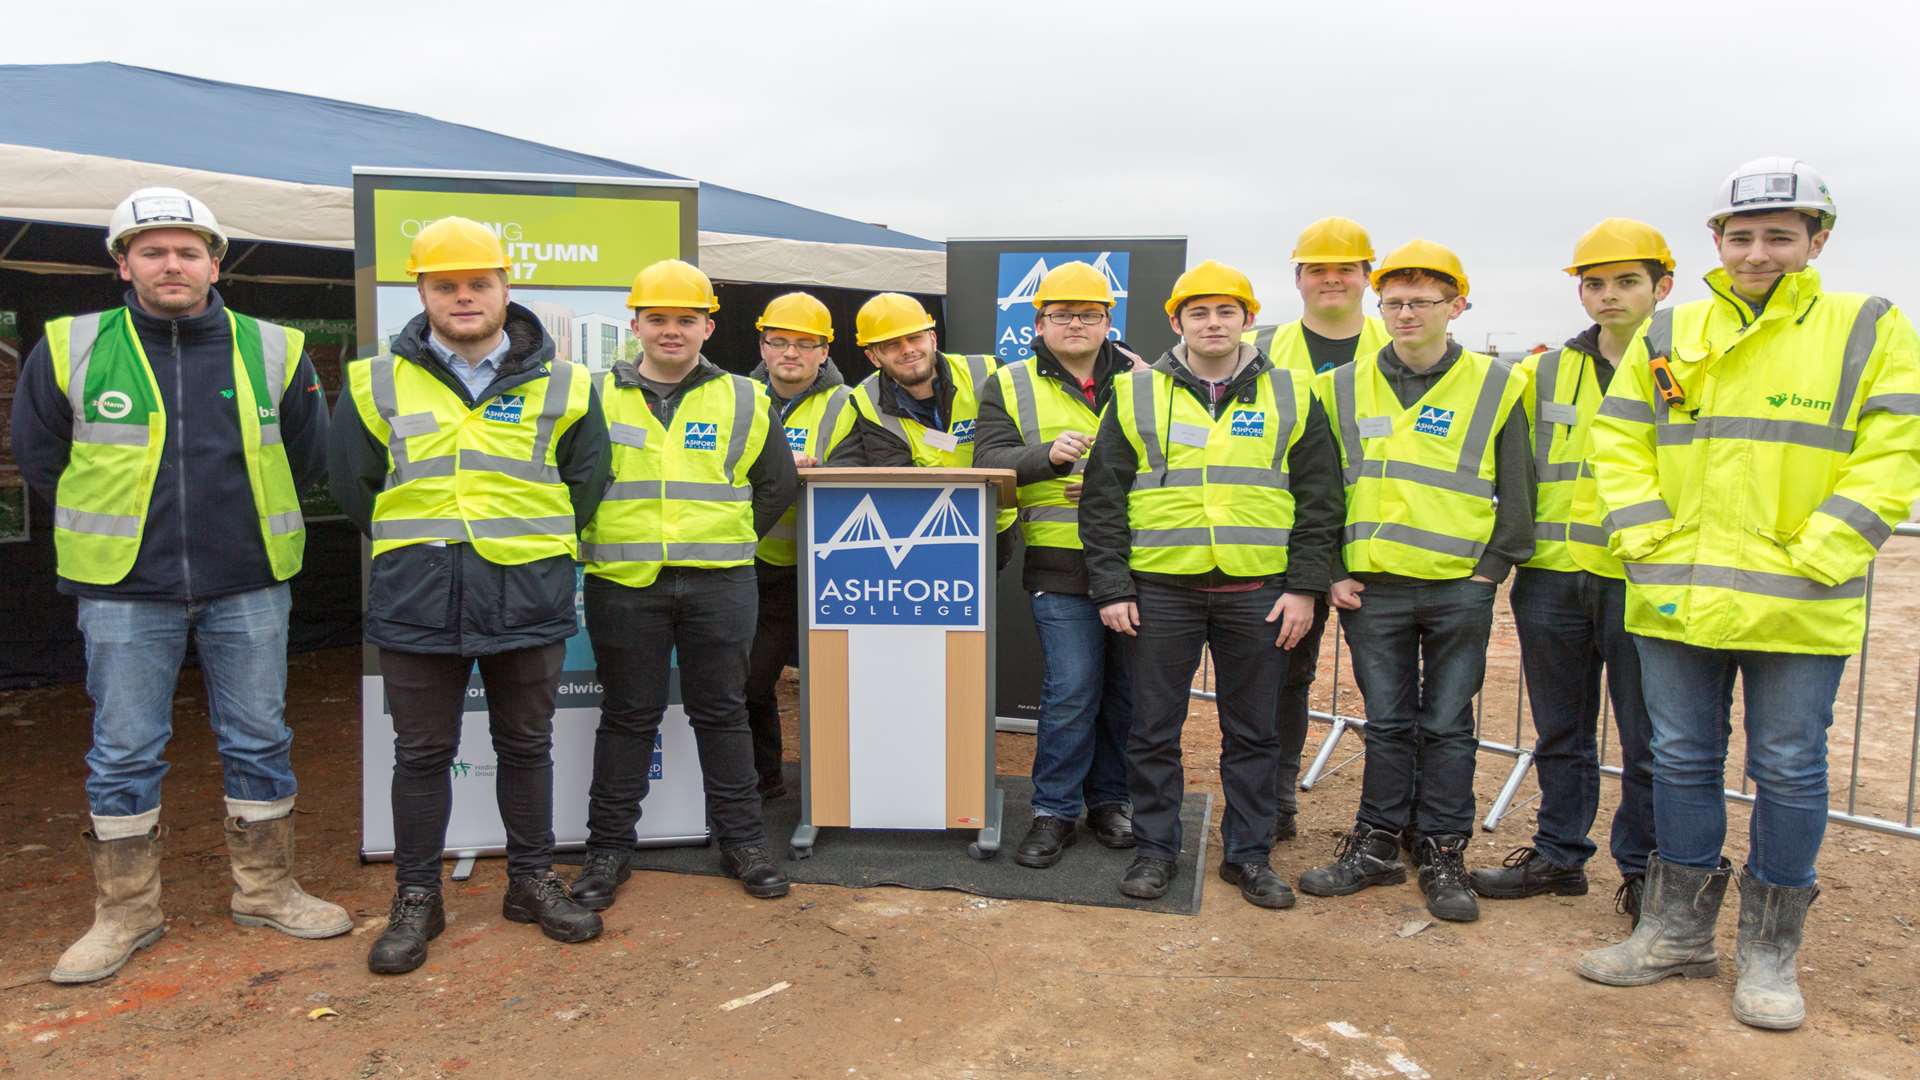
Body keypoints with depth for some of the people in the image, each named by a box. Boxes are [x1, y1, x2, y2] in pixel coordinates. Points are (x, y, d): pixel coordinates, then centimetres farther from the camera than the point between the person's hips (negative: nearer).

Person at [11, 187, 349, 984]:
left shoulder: (273, 351, 0)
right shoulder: (69, 351, -1)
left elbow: (307, 456, 12)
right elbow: (40, 457, 10)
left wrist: (244, 523, 11)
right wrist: (116, 526, 11)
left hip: (248, 588, 1)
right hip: (124, 591, -1)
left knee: (259, 743, 9)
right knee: (124, 754, 6)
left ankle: (265, 890, 24)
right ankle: (125, 913, 21)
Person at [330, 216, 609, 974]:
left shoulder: (562, 387, 2)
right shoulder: (377, 384, 3)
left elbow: (585, 484, 11)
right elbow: (353, 484, 11)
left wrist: (535, 544, 7)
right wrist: (416, 544, 9)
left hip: (529, 597, 0)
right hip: (416, 601, 0)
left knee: (526, 746, 12)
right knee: (422, 754, 9)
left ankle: (533, 881, 28)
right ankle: (416, 898, 24)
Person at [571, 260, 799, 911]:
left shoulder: (743, 401, 7)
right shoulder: (599, 398, 6)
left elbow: (777, 484, 13)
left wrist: (730, 540, 8)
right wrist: (599, 541, 6)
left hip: (718, 585, 0)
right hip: (623, 585, 0)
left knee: (723, 713, 8)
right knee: (627, 717, 8)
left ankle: (742, 841, 20)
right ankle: (609, 847, 19)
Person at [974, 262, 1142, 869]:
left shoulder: (1139, 380, 13)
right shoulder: (1011, 386, 9)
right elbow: (989, 460, -3)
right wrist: (1049, 456, -22)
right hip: (1061, 568, -2)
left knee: (1128, 689, 9)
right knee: (1070, 689, -6)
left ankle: (1110, 800, 26)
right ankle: (1055, 811, 10)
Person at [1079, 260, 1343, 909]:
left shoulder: (1291, 396, 8)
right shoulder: (1136, 395, 5)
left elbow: (1318, 501, 7)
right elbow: (1102, 500, 4)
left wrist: (1304, 587, -1)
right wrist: (1111, 587, -3)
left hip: (1258, 593, 1)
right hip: (1161, 589, 0)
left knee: (1253, 732, 9)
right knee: (1154, 729, 7)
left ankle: (1248, 854, 23)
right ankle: (1155, 848, 22)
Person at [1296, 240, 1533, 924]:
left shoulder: (1494, 385, 1)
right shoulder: (1345, 388, 6)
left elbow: (1516, 491, 4)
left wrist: (1493, 567, -3)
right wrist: (1331, 573, 2)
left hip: (1460, 588, -1)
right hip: (1372, 588, 2)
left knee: (1448, 725, 7)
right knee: (1387, 723, 10)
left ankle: (1443, 855, 19)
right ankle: (1376, 845, 22)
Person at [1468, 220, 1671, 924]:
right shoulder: (1545, 372, 11)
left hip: (1642, 582, -3)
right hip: (1552, 578, 4)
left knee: (1649, 743, 5)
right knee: (1560, 733, 14)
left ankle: (1643, 871, 21)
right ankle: (1559, 854, 28)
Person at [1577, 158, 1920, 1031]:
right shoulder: (1669, 335, 9)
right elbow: (1619, 440, 9)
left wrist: (1813, 559, -14)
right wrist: (1646, 541, -3)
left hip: (1800, 607, -3)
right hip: (1677, 596, 3)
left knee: (1789, 771, 6)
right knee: (1681, 760, 11)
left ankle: (1768, 951, 22)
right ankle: (1679, 930, 26)